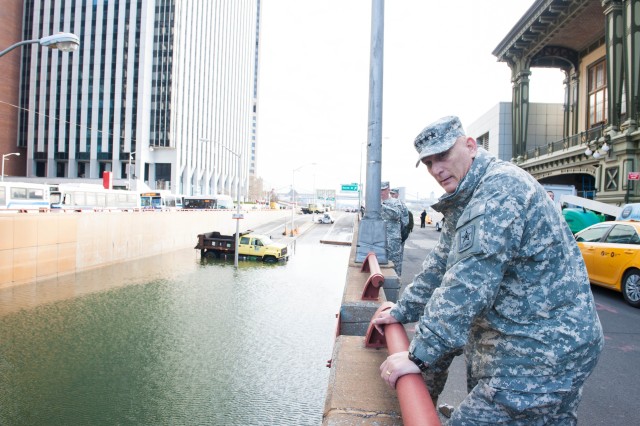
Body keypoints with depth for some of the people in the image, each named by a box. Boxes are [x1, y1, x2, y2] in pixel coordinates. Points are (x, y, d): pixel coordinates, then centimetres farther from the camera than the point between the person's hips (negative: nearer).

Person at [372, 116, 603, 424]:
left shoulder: (500, 188, -22)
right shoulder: (467, 199, 12)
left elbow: (467, 284, -28)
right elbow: (440, 267, 17)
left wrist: (420, 355, -24)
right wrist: (401, 312, 18)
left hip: (542, 349, -10)